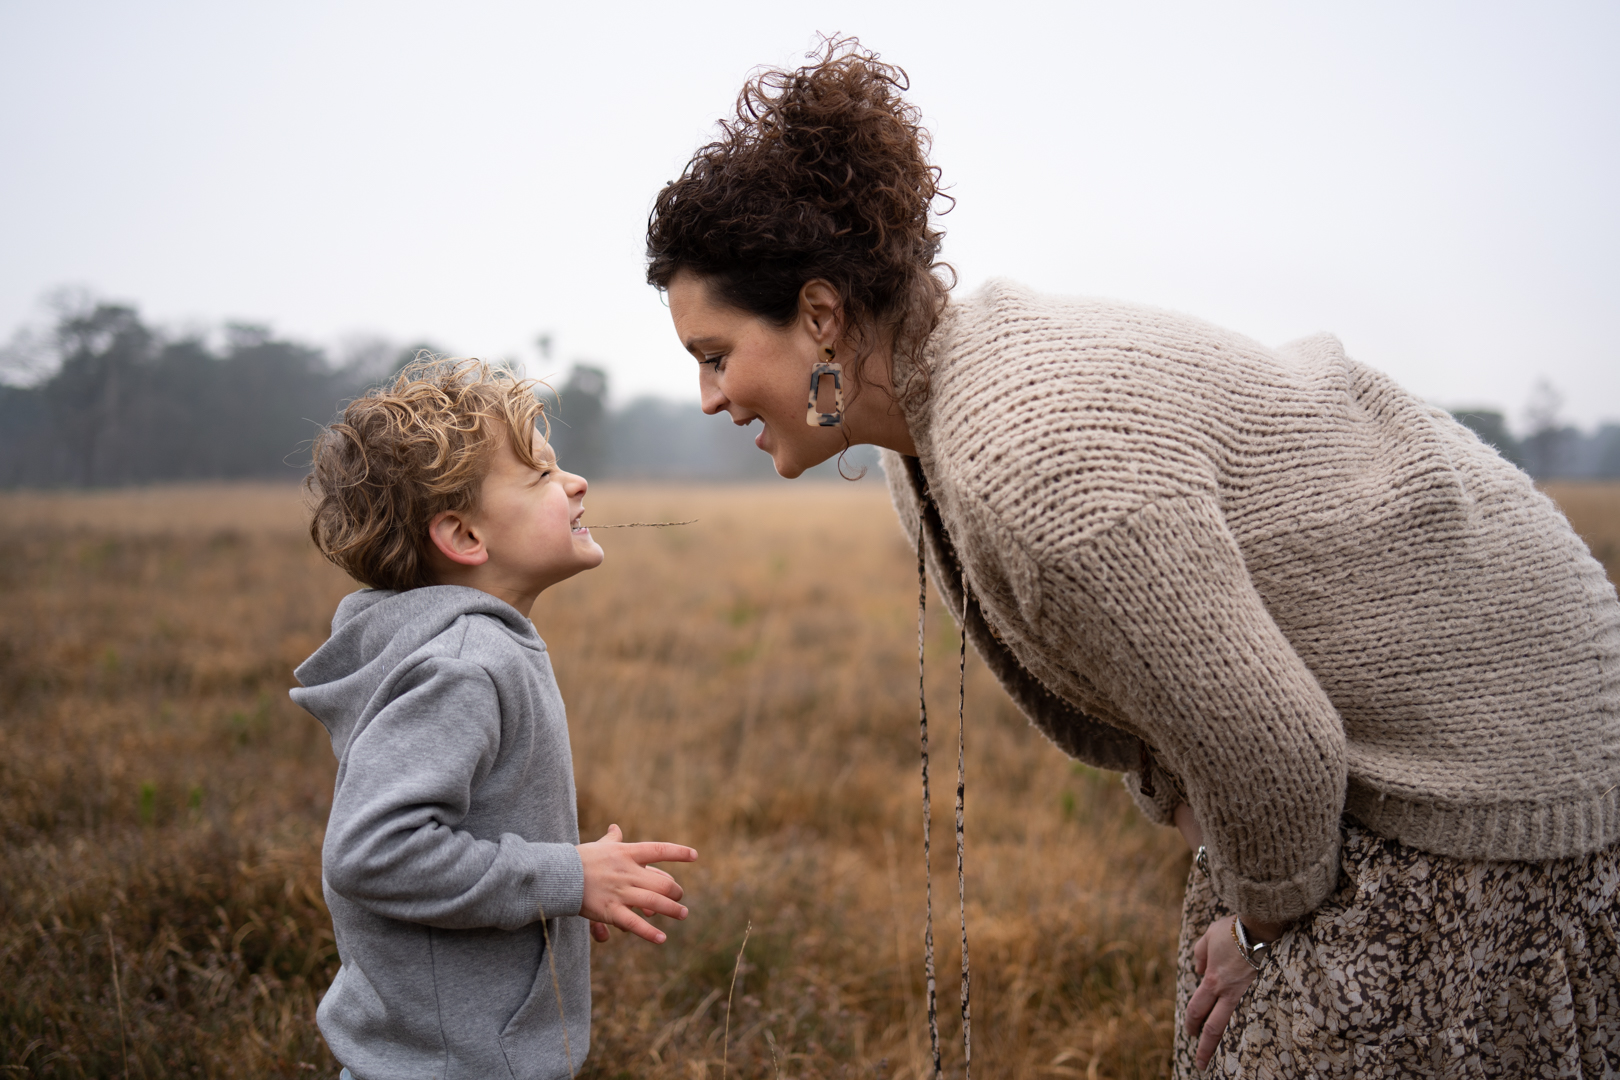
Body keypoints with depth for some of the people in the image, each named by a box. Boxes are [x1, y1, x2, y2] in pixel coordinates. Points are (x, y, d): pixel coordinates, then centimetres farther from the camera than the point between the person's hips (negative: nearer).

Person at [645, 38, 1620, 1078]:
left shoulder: (1033, 462, -34)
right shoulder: (926, 438, -2)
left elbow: (1264, 739, -27)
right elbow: (1109, 685, 10)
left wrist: (1263, 919, -9)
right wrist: (1235, 887, 7)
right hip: (1331, 729, 9)